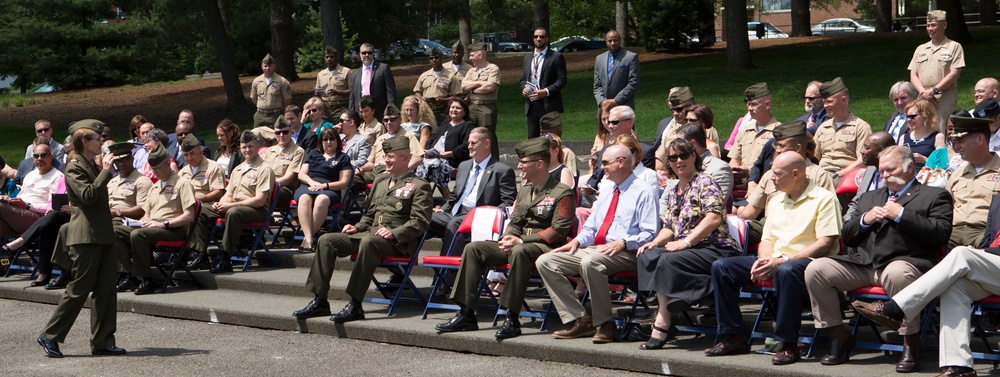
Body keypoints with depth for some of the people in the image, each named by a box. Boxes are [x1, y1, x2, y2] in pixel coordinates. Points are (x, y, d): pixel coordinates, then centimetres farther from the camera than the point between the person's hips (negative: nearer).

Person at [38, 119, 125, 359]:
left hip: (101, 235, 9)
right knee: (79, 289, -6)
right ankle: (50, 336, 3)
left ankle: (102, 342, 7)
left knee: (106, 290, 5)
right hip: (85, 235, -9)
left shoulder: (94, 166, 20)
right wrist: (106, 171, -19)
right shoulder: (74, 168, -9)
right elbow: (88, 195, -23)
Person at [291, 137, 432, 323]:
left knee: (368, 242, -40)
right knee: (327, 240, -11)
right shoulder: (380, 181, 25)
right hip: (370, 233, 8)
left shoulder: (420, 186, 1)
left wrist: (394, 233, -23)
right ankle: (320, 301, -16)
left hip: (399, 242, -8)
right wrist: (357, 227, 9)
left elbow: (419, 223, -9)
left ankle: (355, 305, -41)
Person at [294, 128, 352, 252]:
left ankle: (307, 239, -42)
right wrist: (312, 182, -3)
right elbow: (301, 174, 20)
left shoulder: (343, 158, 18)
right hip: (307, 186, 2)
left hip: (329, 190, -2)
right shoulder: (313, 154, 29)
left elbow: (344, 182, 6)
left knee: (322, 199, -41)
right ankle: (308, 238, -51)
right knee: (304, 198, -37)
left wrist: (324, 185, -9)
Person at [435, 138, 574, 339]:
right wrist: (508, 239, -4)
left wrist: (521, 241, -20)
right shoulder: (524, 190, 20)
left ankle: (512, 318, -38)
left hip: (546, 247, -8)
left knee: (520, 252, -41)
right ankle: (466, 314, -11)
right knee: (473, 248, -7)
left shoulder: (562, 193, -6)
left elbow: (558, 230, -15)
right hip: (517, 244, 8)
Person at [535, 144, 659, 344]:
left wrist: (623, 243, -24)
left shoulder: (644, 192, -1)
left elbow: (650, 234, -11)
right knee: (545, 261, -6)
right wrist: (577, 241, 7)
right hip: (594, 249, 9)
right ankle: (580, 320, -10)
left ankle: (605, 325, -25)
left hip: (625, 253, -9)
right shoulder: (607, 190, 24)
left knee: (590, 262, -40)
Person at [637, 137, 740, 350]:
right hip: (689, 251, 7)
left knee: (668, 260, -31)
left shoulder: (705, 183, -4)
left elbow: (714, 218, -17)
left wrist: (685, 242, -22)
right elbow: (669, 227, 21)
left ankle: (662, 325, -23)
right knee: (647, 256, -19)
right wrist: (654, 243, -1)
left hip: (716, 249, -7)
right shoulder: (671, 192, 20)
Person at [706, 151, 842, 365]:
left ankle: (789, 345, -33)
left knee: (786, 271, -42)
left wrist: (784, 260, -20)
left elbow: (825, 243, -14)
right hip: (775, 260, 8)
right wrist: (763, 260, -4)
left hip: (807, 260, -8)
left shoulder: (823, 199, -5)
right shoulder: (775, 201, 20)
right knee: (721, 267, -7)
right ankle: (733, 337, -5)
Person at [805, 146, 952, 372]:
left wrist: (901, 215, -7)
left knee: (897, 273, -42)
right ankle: (839, 337, -2)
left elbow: (941, 233, -4)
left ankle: (911, 344, -23)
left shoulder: (934, 196, 13)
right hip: (863, 265, 6)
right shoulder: (869, 198, 30)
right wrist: (865, 220, 6)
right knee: (815, 269, -15)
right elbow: (847, 237, 26)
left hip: (903, 262, -6)